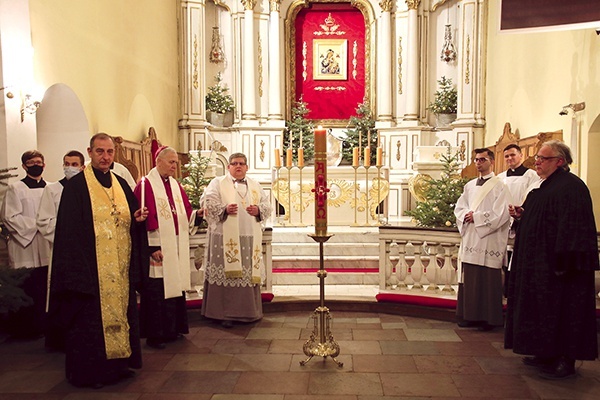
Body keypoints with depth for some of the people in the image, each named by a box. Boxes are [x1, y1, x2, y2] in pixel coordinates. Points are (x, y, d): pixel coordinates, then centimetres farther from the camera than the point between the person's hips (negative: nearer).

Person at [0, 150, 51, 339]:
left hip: (46, 249, 4)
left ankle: (43, 326, 18)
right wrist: (34, 225, -11)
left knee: (45, 289, 7)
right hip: (24, 247, -4)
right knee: (26, 290, -1)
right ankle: (25, 329, 11)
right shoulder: (15, 188, 0)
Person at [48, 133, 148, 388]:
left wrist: (138, 219, -5)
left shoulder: (121, 184, 13)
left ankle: (118, 364, 23)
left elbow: (131, 219, 18)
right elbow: (69, 230, -9)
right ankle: (90, 370, 14)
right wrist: (76, 269, -15)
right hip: (91, 267, -5)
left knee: (120, 312, 11)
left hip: (120, 268, 6)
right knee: (91, 317, 1)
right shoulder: (76, 186, -4)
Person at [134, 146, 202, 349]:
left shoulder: (176, 186, 13)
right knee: (156, 292, -1)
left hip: (177, 248, 7)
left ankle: (172, 329, 24)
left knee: (175, 286, 12)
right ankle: (154, 335, 11)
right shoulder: (145, 185, -8)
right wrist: (152, 247, -17)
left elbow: (186, 214, 13)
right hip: (158, 248, -7)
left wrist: (198, 214, -8)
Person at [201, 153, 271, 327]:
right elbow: (209, 203, -5)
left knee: (248, 273, 5)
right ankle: (226, 313, 5)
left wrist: (258, 210, -6)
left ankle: (247, 311, 18)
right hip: (226, 238, -4)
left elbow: (267, 205, 14)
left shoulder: (255, 186, 18)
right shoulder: (218, 183, 6)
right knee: (227, 274, -4)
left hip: (250, 238, 4)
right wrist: (225, 209, -21)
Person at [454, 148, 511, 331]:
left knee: (488, 281, -1)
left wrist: (476, 217, -11)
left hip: (489, 242, -6)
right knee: (469, 280, 8)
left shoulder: (499, 186, -4)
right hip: (470, 239, 6)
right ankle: (470, 316, 18)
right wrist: (467, 215, -6)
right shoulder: (470, 186, 15)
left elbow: (501, 214, -13)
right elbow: (459, 207, 15)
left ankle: (488, 319, 10)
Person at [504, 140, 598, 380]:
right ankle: (548, 354, 26)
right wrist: (522, 215, 5)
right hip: (539, 263, 10)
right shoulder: (546, 186, 15)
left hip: (555, 263, -10)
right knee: (544, 309, 15)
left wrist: (562, 261, -26)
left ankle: (566, 362, 9)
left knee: (561, 310, -2)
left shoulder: (571, 186, -15)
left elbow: (573, 227, -22)